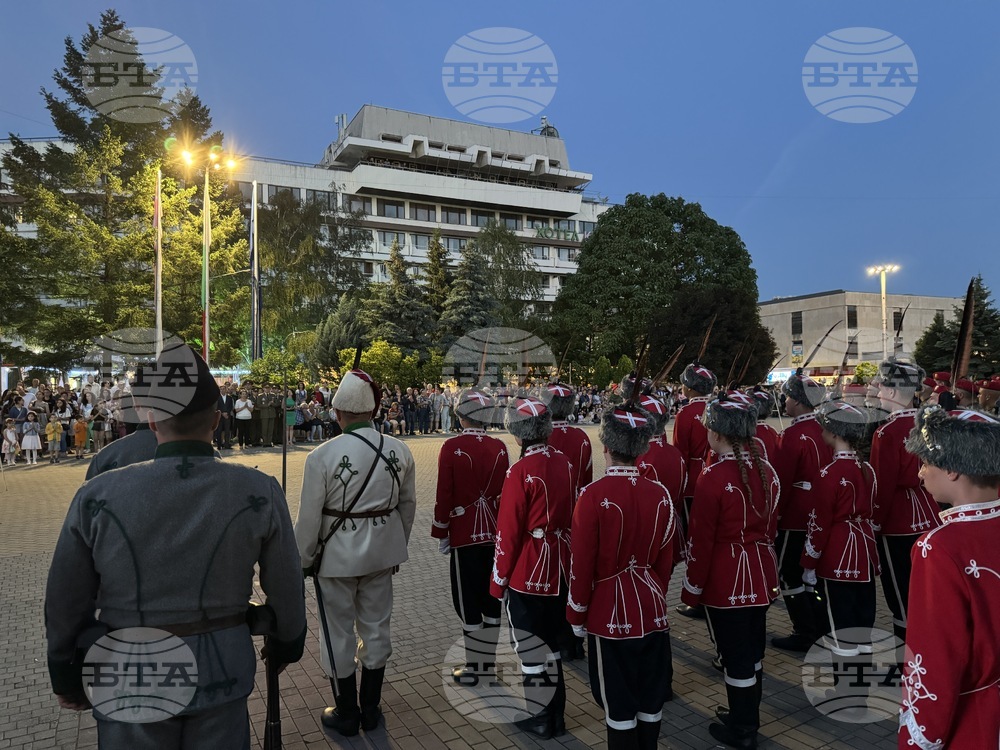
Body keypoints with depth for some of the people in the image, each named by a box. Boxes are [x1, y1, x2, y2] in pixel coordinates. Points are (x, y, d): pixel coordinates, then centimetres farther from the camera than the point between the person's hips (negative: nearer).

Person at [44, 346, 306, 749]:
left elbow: (65, 606, -3)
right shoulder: (260, 492, -15)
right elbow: (286, 591, -7)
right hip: (222, 670, 0)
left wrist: (67, 680, 14)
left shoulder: (98, 497, -14)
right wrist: (286, 647, 12)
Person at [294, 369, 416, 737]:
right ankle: (370, 710, 33)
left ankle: (347, 714, 28)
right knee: (376, 629, 17)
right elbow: (407, 505, 4)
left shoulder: (322, 456, -19)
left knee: (339, 634, 13)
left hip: (337, 555, -4)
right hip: (382, 553, 4)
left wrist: (304, 560, 3)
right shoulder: (399, 450, -6)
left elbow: (309, 518, -13)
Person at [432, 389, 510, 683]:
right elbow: (506, 491, 4)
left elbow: (444, 494, -12)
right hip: (494, 534, 5)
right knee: (491, 598, 15)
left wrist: (441, 534, -2)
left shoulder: (452, 447, -14)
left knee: (468, 602, 6)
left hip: (464, 536, -4)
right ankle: (486, 661, 27)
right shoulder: (499, 447, -2)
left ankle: (472, 668, 16)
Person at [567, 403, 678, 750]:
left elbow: (582, 564, -14)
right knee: (650, 701, 19)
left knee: (619, 706, 10)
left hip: (610, 614, -4)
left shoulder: (593, 495, -19)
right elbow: (665, 561, 5)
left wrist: (577, 615, 0)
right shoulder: (661, 494, -5)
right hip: (651, 611, 5)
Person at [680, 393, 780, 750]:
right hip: (761, 573, 7)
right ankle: (748, 715, 39)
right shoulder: (767, 470, 0)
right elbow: (771, 525, 12)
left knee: (735, 654, 8)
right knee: (753, 647, 21)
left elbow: (701, 540, -16)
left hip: (727, 579, -7)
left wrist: (692, 588, -7)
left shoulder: (714, 476, -21)